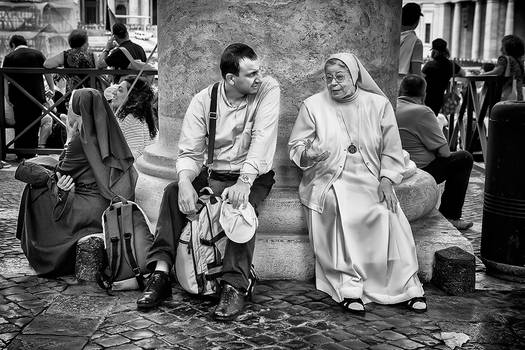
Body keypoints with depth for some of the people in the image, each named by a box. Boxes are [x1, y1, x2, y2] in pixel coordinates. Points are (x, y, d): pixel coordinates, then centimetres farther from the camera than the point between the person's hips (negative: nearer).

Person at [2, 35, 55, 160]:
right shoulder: (38, 54, 6)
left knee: (20, 125, 8)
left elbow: (4, 79, -1)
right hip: (37, 96, 1)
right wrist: (52, 89, 10)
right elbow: (48, 73, 5)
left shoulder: (9, 57, 3)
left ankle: (21, 155, 11)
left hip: (18, 97, 0)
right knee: (34, 125, 6)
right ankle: (31, 153, 8)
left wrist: (7, 96, 1)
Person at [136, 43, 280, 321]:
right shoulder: (203, 100, -4)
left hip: (254, 175, -3)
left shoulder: (268, 90, -10)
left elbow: (262, 138, -22)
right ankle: (160, 273, -20)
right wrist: (185, 182, -29)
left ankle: (235, 286, -33)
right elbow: (189, 152, -7)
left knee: (242, 204, -33)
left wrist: (244, 182, -33)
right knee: (173, 192, -19)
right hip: (214, 173, 3)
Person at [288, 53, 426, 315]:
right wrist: (308, 153, -19)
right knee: (342, 212, -33)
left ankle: (408, 285, -15)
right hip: (328, 181, -1)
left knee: (388, 214, -27)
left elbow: (391, 151, 9)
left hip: (370, 182, 1)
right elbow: (295, 146, 5)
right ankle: (349, 286, -28)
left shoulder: (379, 104, 10)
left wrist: (386, 181, -6)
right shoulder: (312, 106, 7)